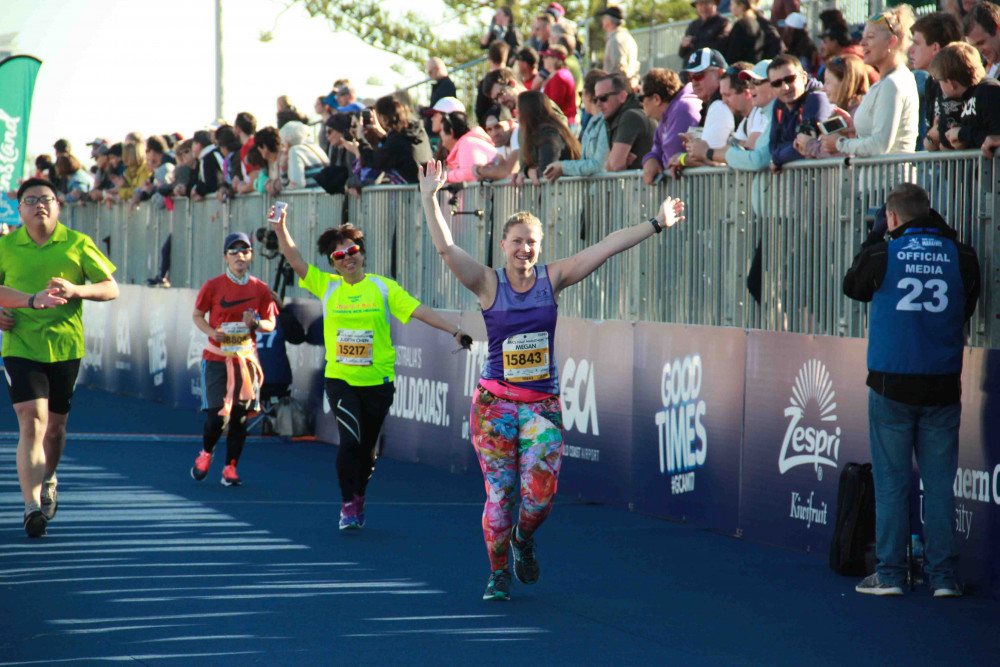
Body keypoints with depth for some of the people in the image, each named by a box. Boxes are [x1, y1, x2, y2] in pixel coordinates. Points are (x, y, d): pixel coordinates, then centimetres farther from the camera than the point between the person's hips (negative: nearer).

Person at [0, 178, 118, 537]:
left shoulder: (78, 244, 2)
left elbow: (111, 288, 3)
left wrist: (75, 290, -15)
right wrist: (32, 299, -7)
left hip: (65, 347, 2)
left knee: (55, 427, 12)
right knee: (31, 423, -16)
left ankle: (47, 482, 41)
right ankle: (32, 505, -20)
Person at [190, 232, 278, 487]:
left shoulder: (260, 289, 3)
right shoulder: (213, 286, -3)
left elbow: (270, 323, 9)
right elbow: (197, 315, 6)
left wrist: (256, 323, -13)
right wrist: (210, 331, -13)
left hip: (245, 359, 2)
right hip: (216, 358, -2)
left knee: (240, 415, 2)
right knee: (217, 415, -8)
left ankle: (230, 468, 14)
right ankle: (205, 454, 21)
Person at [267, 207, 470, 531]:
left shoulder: (382, 288, 0)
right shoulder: (327, 286, 4)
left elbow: (420, 310, -4)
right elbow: (296, 261, -2)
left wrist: (455, 331, -11)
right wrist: (281, 231, -18)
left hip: (378, 380, 1)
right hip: (340, 379, 0)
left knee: (368, 446, 9)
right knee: (350, 439, -16)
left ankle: (359, 497, 34)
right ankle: (347, 505, -2)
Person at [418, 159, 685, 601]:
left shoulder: (552, 279, 3)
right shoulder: (488, 284, -3)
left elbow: (607, 247, 0)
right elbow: (445, 248, -14)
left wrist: (656, 224, 0)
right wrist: (430, 198, -22)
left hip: (543, 404, 2)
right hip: (495, 402, -2)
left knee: (540, 494, -6)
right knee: (499, 493, 0)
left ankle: (523, 540, 27)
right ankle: (498, 573, 18)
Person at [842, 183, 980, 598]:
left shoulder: (881, 255, -5)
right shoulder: (961, 258, -1)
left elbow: (853, 287, 15)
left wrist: (872, 241, 25)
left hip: (891, 384, -2)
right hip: (943, 385, 2)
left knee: (891, 482, 4)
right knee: (939, 482, 6)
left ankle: (890, 574, 5)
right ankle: (944, 575, 7)